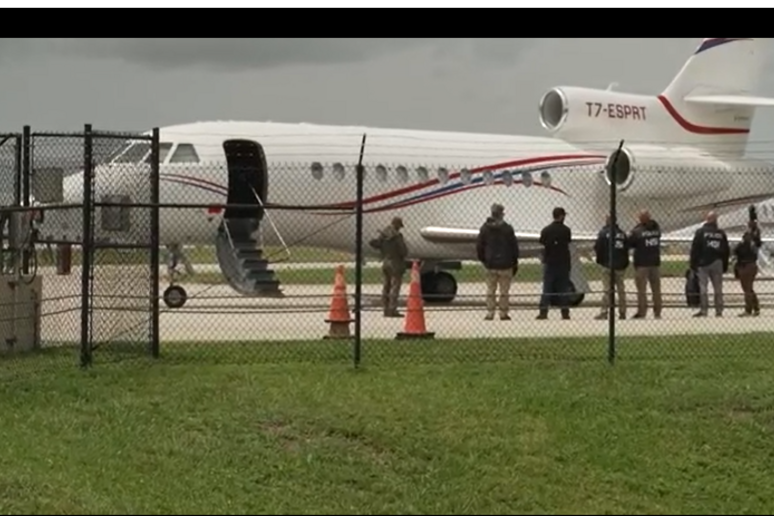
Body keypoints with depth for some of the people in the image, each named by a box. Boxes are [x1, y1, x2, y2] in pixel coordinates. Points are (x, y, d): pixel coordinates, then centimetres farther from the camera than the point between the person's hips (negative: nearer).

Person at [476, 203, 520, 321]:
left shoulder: (485, 228, 1)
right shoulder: (507, 229, -9)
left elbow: (479, 246, 6)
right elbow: (514, 247, -5)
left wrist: (483, 260, 18)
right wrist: (515, 263, 7)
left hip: (490, 265, 3)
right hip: (505, 265, -3)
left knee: (490, 290, 9)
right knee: (504, 291, 3)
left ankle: (490, 313, 7)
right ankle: (503, 313, 4)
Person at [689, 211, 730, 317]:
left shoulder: (700, 232, -3)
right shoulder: (721, 233, 8)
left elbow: (695, 249, -7)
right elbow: (726, 251, 12)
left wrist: (693, 264, -2)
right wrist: (725, 266, 18)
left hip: (703, 263, -3)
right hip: (717, 263, 3)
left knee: (703, 287, -2)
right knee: (718, 288, 7)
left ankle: (704, 310, -8)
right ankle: (719, 311, 7)